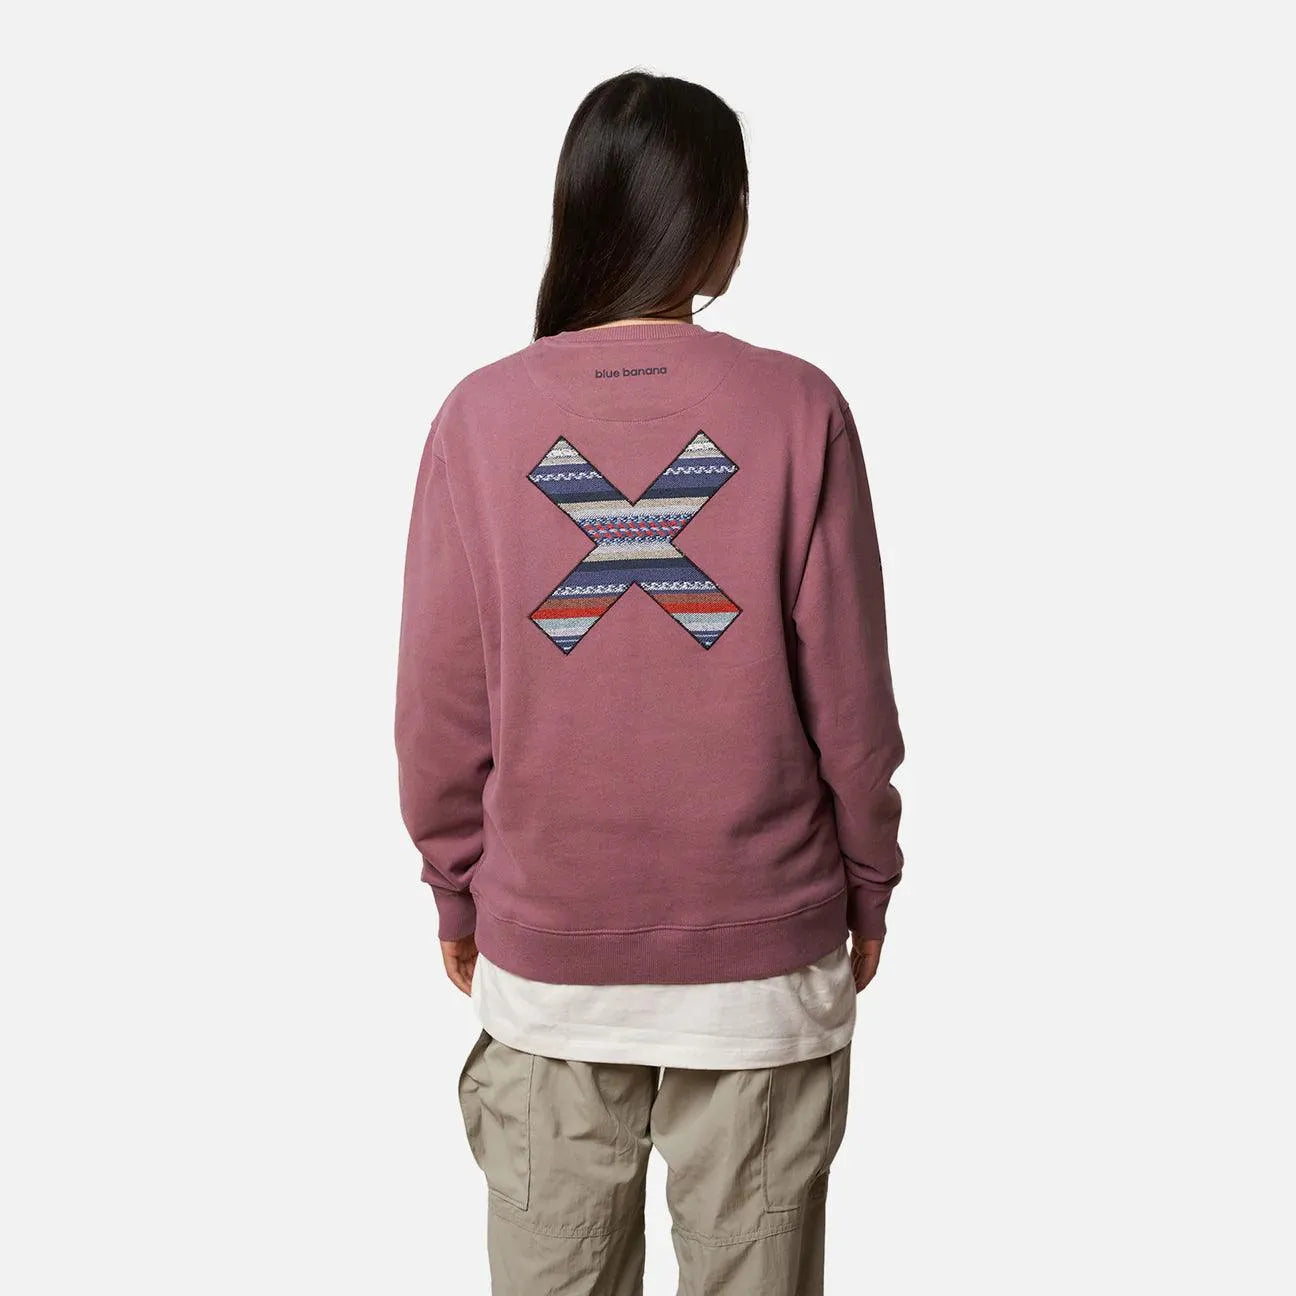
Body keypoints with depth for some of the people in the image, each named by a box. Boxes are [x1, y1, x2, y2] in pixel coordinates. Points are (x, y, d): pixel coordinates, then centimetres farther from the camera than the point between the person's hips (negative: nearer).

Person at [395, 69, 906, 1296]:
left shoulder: (482, 414, -9)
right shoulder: (797, 409, -11)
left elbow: (442, 703, -4)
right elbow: (847, 689, -7)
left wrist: (457, 892, 11)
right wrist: (867, 878, 8)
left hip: (546, 949, 1)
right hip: (759, 946, -1)